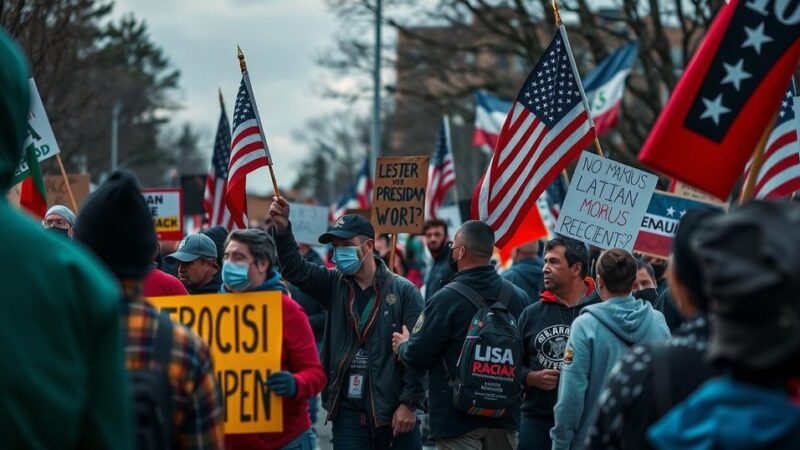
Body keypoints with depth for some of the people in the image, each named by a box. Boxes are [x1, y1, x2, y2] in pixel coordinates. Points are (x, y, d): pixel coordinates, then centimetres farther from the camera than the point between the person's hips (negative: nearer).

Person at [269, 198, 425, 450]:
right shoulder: (335, 285, 9)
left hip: (393, 410, -3)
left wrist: (409, 403, -11)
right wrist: (283, 229, -17)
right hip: (348, 409, 3)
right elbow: (296, 270, -2)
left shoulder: (403, 291, -4)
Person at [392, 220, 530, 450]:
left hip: (457, 419, -5)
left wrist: (402, 345, 11)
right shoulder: (519, 297, -1)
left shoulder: (447, 299, -17)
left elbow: (417, 357, -12)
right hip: (505, 417, 5)